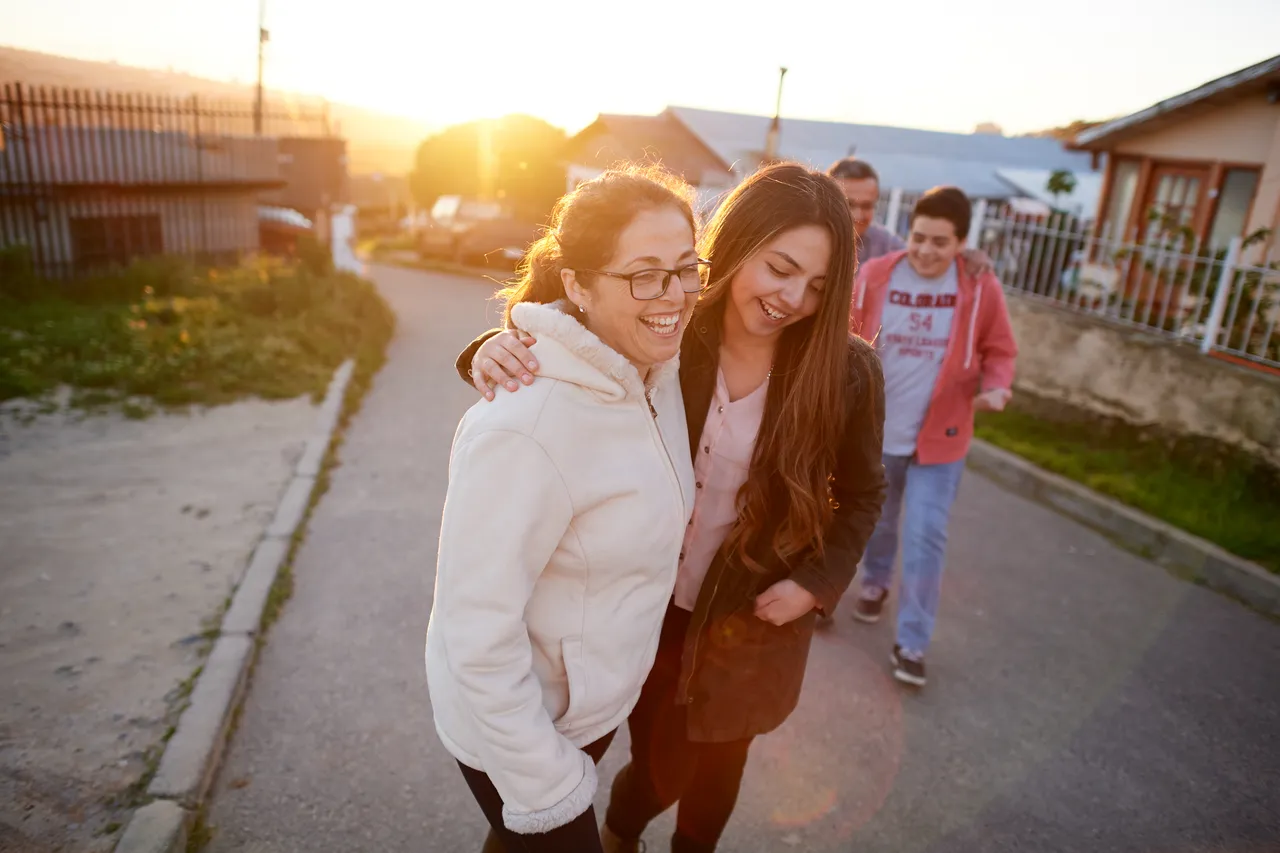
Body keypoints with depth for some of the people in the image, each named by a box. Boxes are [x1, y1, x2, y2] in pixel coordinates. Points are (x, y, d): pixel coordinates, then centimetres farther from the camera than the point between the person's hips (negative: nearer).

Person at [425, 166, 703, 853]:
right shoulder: (523, 430, -35)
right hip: (511, 722, -7)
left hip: (594, 703, 8)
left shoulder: (659, 372, -8)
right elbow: (477, 634, -29)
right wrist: (548, 786, -20)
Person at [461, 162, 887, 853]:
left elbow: (861, 494, 0)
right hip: (649, 607, 0)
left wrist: (818, 583, -10)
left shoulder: (847, 373, -15)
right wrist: (499, 350, -33)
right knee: (661, 767, 15)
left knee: (717, 766, 22)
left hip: (752, 623, 1)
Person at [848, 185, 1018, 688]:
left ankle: (912, 643, 13)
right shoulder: (874, 276, -9)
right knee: (876, 521, 22)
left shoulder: (981, 289, -10)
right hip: (875, 431, 2)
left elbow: (1000, 350, 2)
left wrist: (996, 387, -18)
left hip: (939, 439, -1)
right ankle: (875, 582, 51)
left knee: (924, 542, -2)